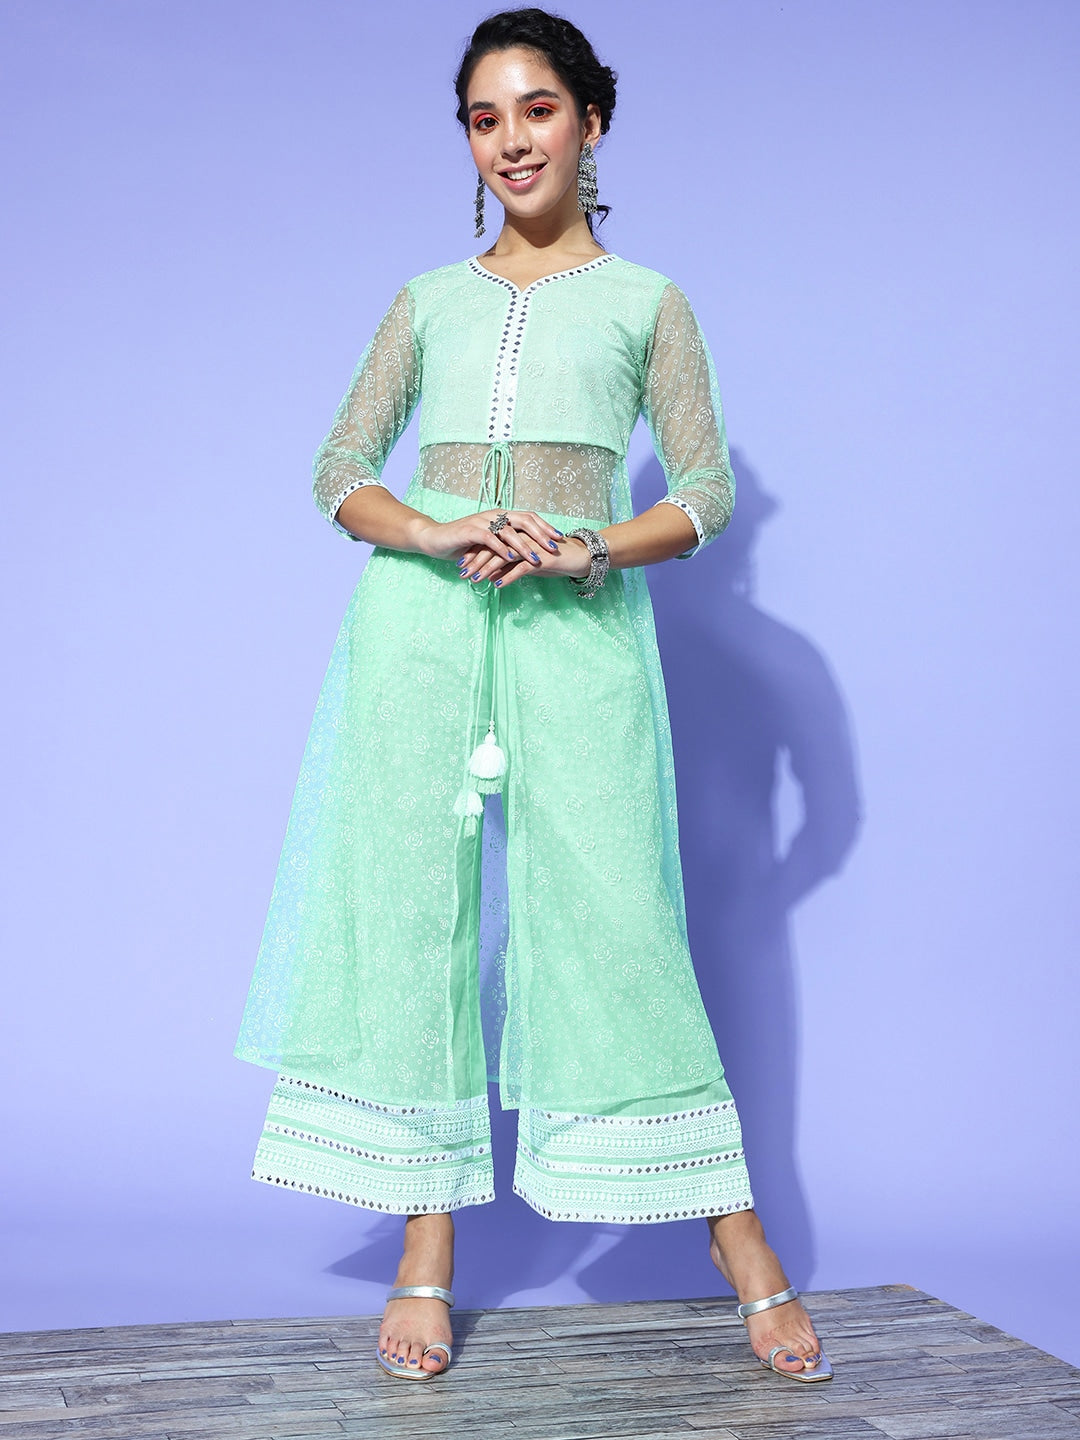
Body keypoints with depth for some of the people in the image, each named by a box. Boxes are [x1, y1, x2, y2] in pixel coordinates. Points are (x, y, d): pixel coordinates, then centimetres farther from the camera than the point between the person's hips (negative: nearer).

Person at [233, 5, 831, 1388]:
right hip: (421, 610, 2)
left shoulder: (645, 299, 14)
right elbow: (339, 470, 12)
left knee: (615, 911, -7)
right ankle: (427, 1255, 6)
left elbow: (708, 489, 7)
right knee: (410, 905, -2)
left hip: (581, 616, -2)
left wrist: (589, 548, -11)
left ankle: (745, 1248, 2)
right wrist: (439, 536, -9)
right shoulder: (426, 301, 18)